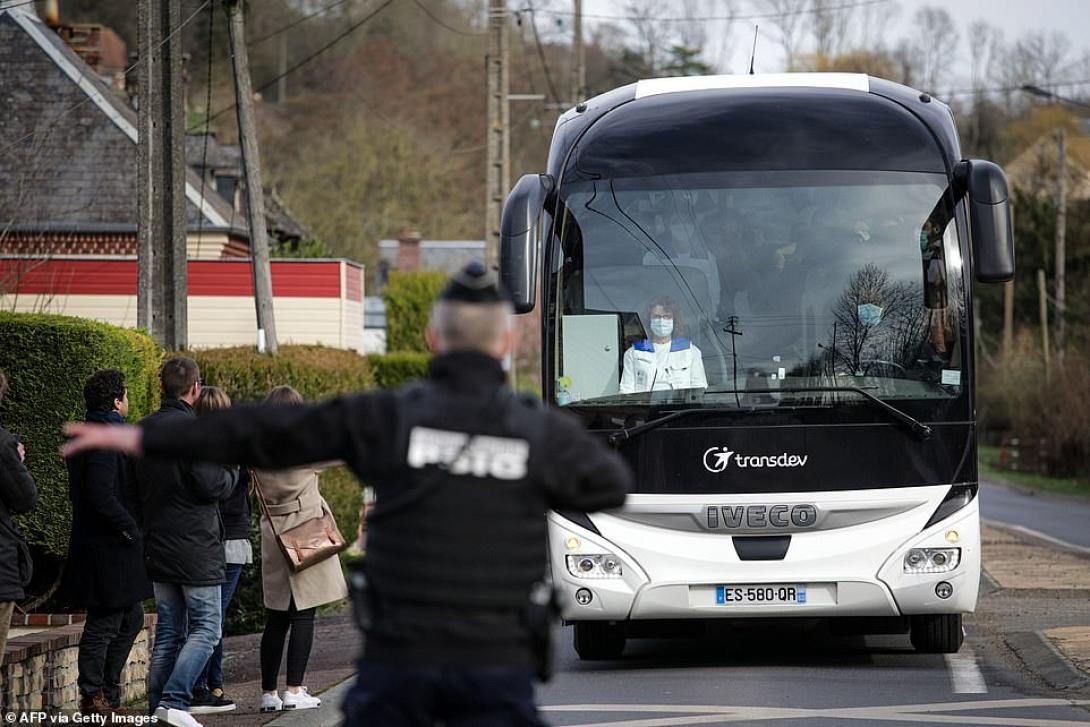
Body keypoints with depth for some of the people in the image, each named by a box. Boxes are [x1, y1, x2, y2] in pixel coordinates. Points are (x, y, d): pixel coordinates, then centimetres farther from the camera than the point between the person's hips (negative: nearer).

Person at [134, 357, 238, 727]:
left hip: (157, 546, 7)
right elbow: (210, 484, -19)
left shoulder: (142, 430, 8)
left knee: (168, 632, 13)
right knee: (205, 629, -1)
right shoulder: (195, 429, -15)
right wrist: (229, 474, 0)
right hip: (196, 547, -7)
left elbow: (136, 486, 13)